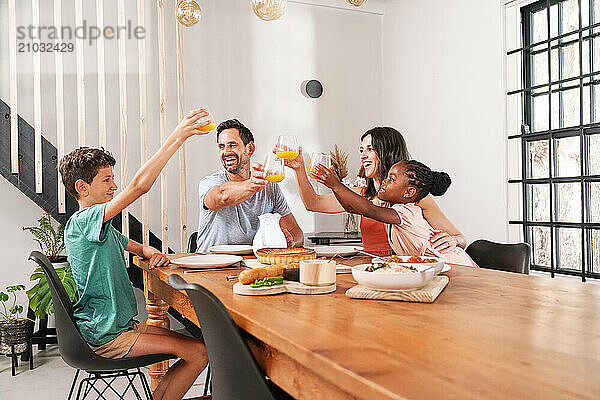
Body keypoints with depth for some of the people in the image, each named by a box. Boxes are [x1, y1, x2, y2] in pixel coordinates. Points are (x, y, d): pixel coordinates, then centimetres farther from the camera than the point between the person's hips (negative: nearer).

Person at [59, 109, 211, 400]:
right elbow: (139, 185, -31)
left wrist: (153, 254, -1)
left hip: (120, 325, 10)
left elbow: (138, 247, 25)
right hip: (103, 337, -10)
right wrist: (176, 138, -30)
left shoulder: (103, 229, 13)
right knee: (199, 352, -12)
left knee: (195, 346, 9)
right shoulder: (80, 222, -19)